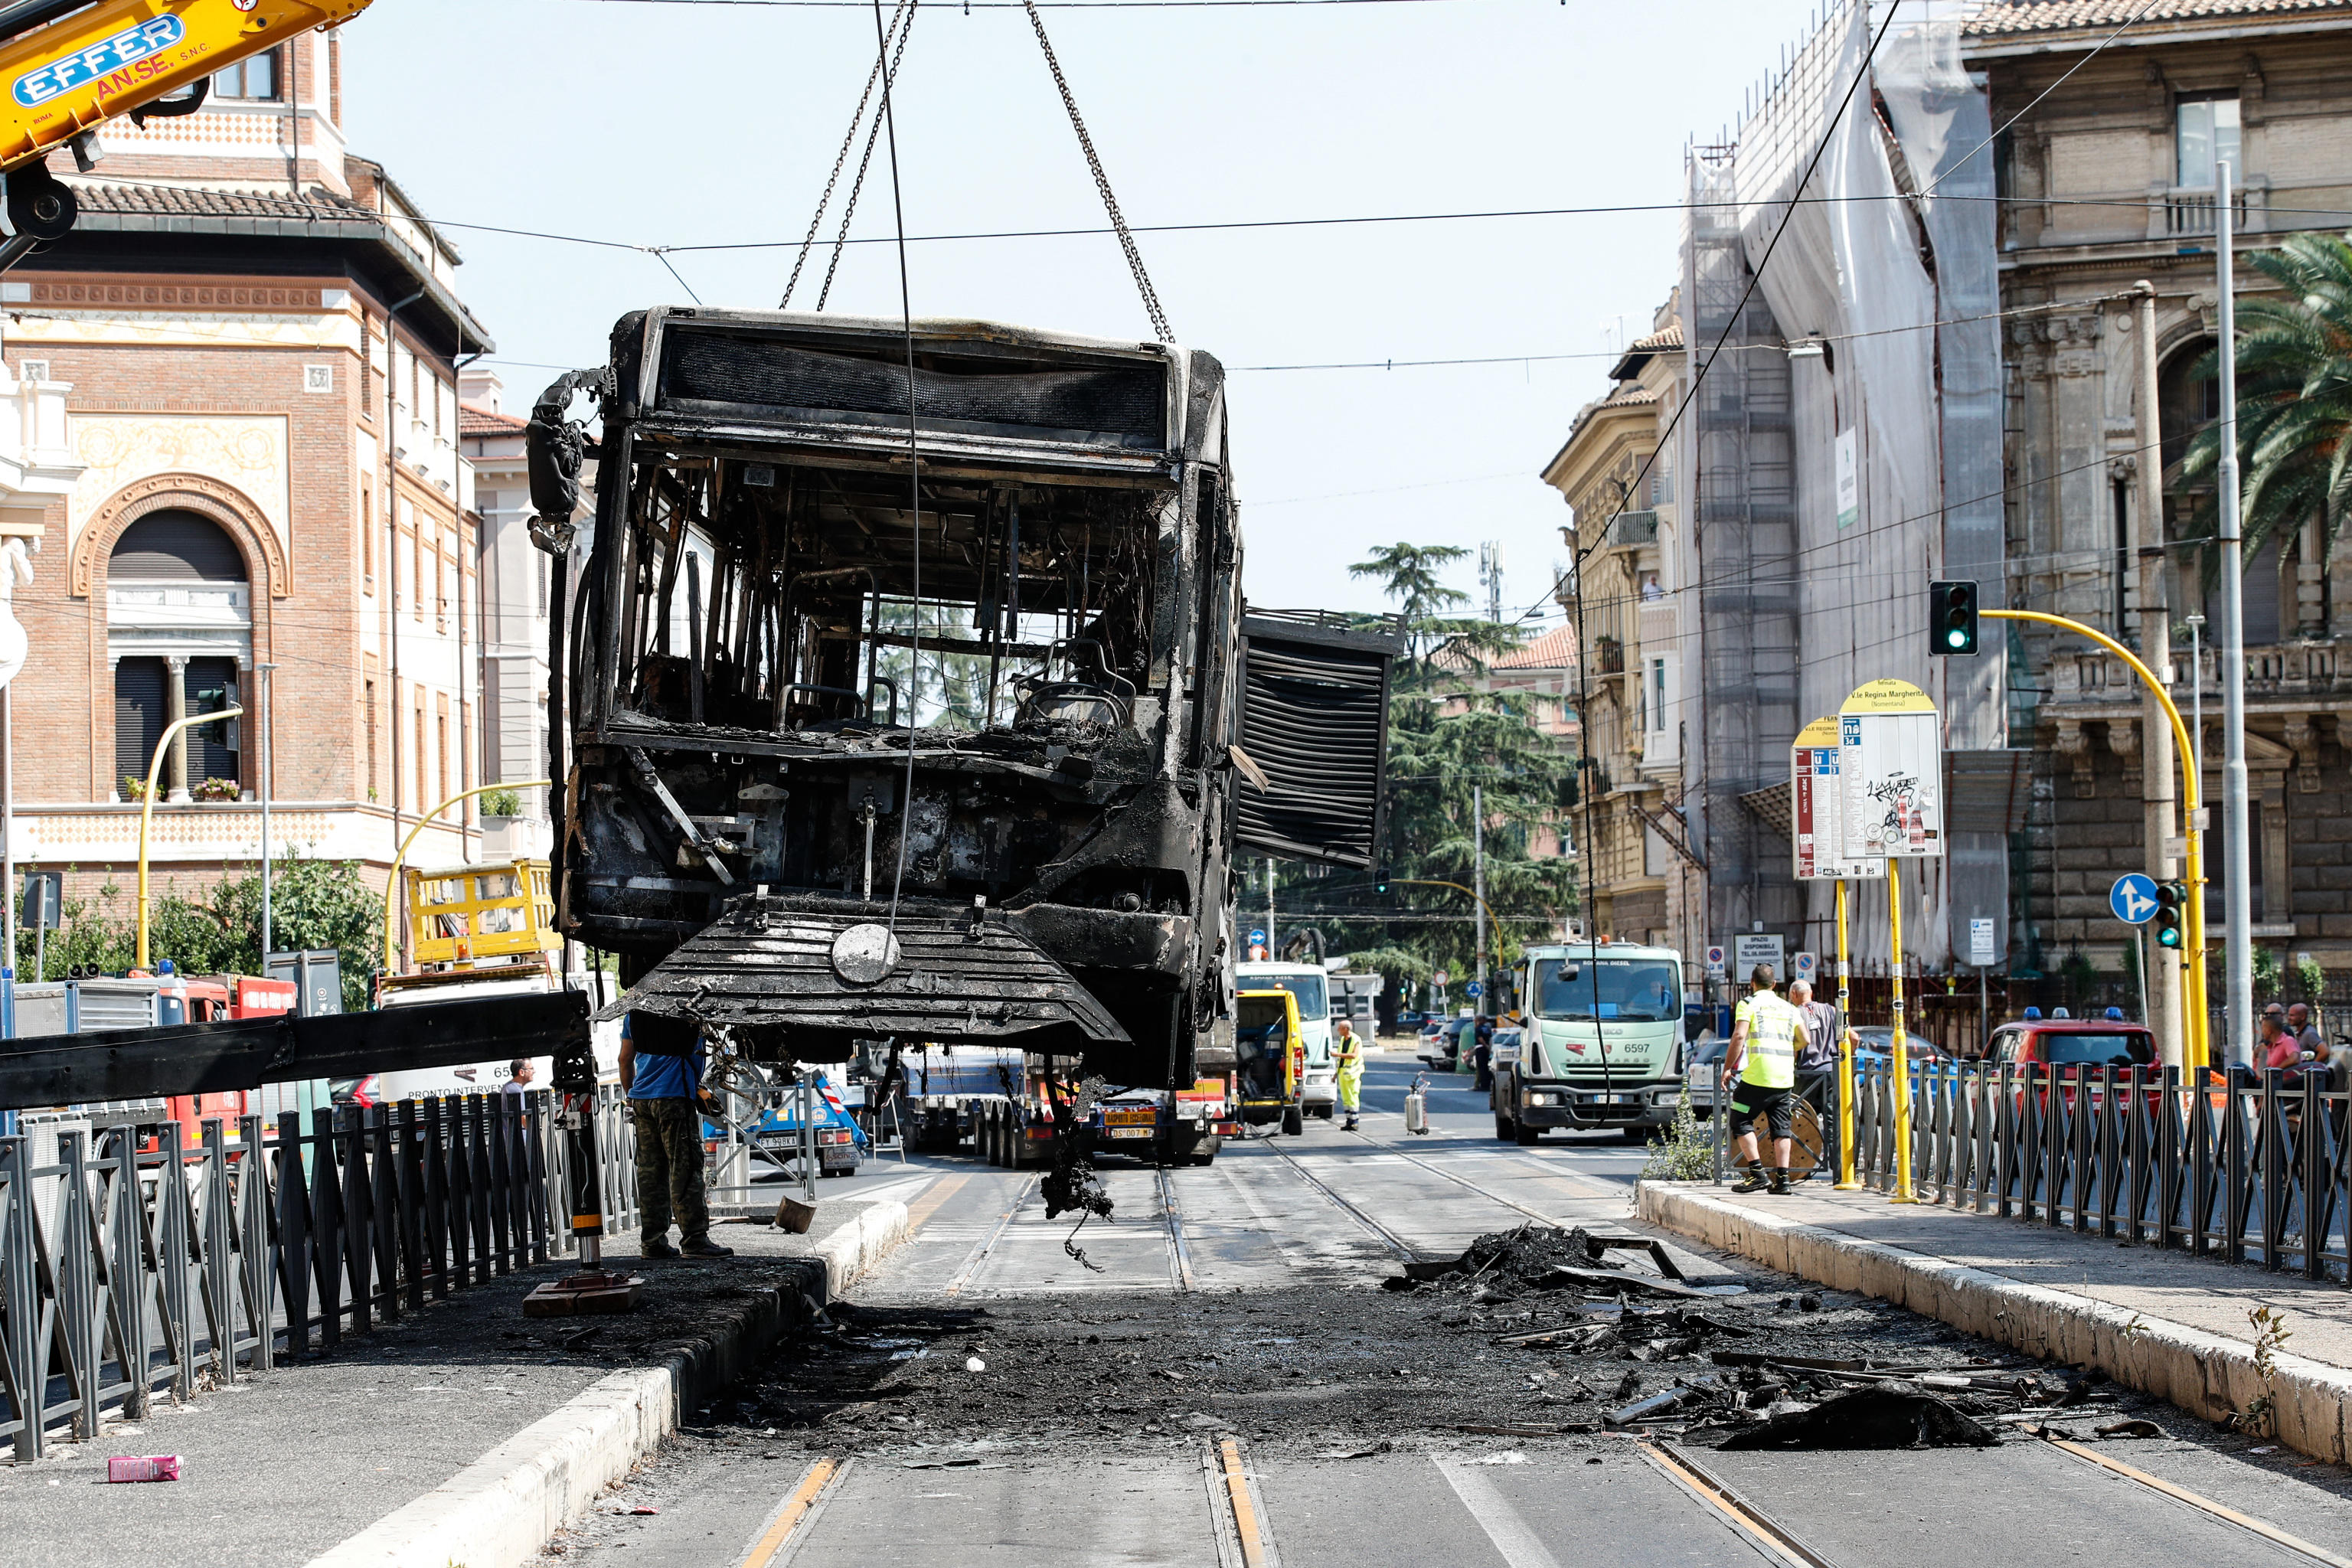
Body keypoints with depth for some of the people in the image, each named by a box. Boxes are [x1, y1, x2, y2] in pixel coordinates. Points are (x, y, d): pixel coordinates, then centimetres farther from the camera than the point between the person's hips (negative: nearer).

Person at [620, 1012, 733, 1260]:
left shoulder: (634, 1009, 14)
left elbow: (625, 1059, 19)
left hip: (641, 1099, 7)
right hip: (673, 1096, -7)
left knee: (649, 1172, 9)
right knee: (685, 1167, -6)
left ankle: (653, 1242, 10)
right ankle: (694, 1239, -9)